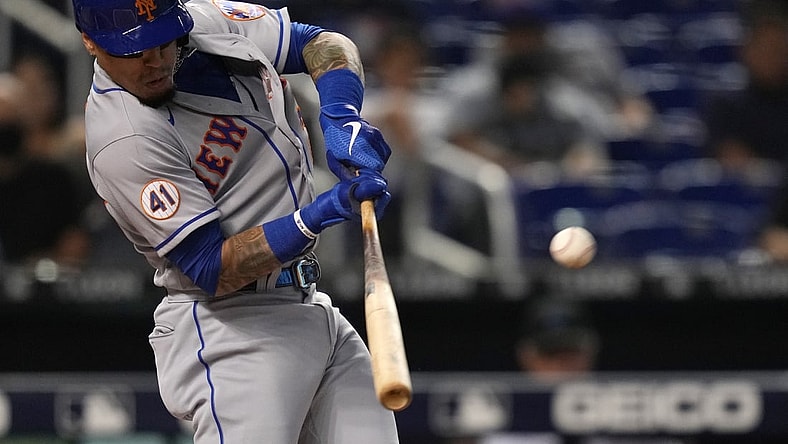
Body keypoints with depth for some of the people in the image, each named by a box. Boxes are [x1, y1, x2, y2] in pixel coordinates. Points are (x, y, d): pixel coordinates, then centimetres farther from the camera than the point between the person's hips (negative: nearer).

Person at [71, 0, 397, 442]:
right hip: (226, 327, -8)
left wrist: (342, 119, -9)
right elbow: (214, 272, -22)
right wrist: (322, 212, -31)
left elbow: (324, 44, 12)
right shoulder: (123, 141, -20)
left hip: (311, 307, 8)